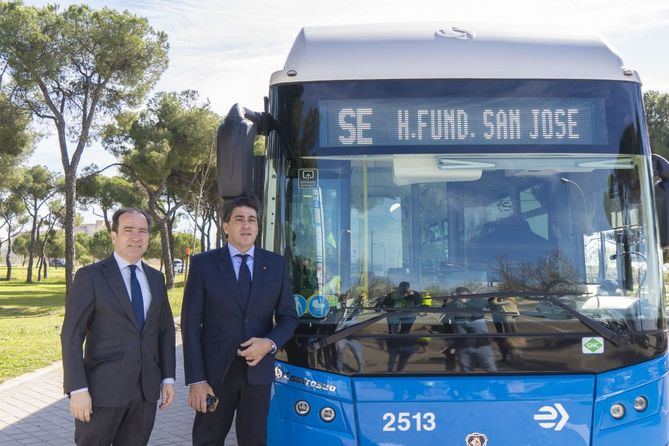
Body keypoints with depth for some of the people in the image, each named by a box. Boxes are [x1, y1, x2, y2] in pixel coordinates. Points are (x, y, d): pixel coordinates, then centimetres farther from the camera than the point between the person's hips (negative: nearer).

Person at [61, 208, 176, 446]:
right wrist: (77, 389, -15)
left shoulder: (156, 278, 11)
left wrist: (168, 377, 9)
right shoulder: (90, 276, -5)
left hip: (146, 390, 4)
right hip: (103, 390, -4)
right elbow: (71, 336, -9)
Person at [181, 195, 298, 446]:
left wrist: (270, 343, -12)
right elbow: (191, 324, -4)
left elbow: (288, 316, 9)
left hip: (258, 371, 2)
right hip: (215, 371, -2)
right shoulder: (203, 264, -2)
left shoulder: (276, 264, 5)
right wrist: (196, 380, -10)